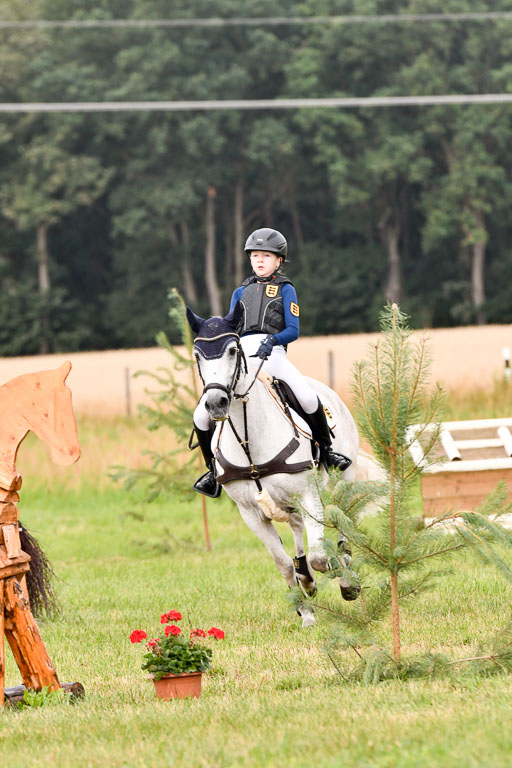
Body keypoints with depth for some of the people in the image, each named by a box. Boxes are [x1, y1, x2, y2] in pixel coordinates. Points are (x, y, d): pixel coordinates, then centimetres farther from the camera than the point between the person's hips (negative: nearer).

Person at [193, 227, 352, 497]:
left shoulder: (285, 290, 11)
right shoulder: (240, 292, 23)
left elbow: (293, 330, 1)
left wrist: (272, 341, -19)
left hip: (272, 353, -4)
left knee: (308, 398, -30)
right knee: (202, 414, -9)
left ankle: (325, 450, -9)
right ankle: (213, 469, 11)